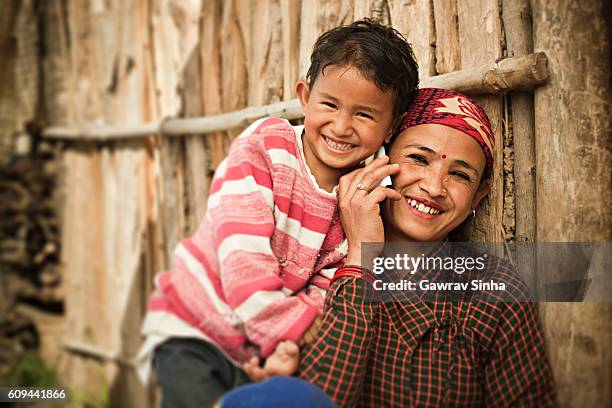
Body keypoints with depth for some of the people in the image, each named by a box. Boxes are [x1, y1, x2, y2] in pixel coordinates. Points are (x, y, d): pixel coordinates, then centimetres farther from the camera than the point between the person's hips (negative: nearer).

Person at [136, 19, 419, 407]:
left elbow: (322, 295, -7)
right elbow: (244, 261, -24)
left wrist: (290, 349, -26)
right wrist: (299, 333, -23)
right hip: (193, 332, -4)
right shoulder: (262, 146, -16)